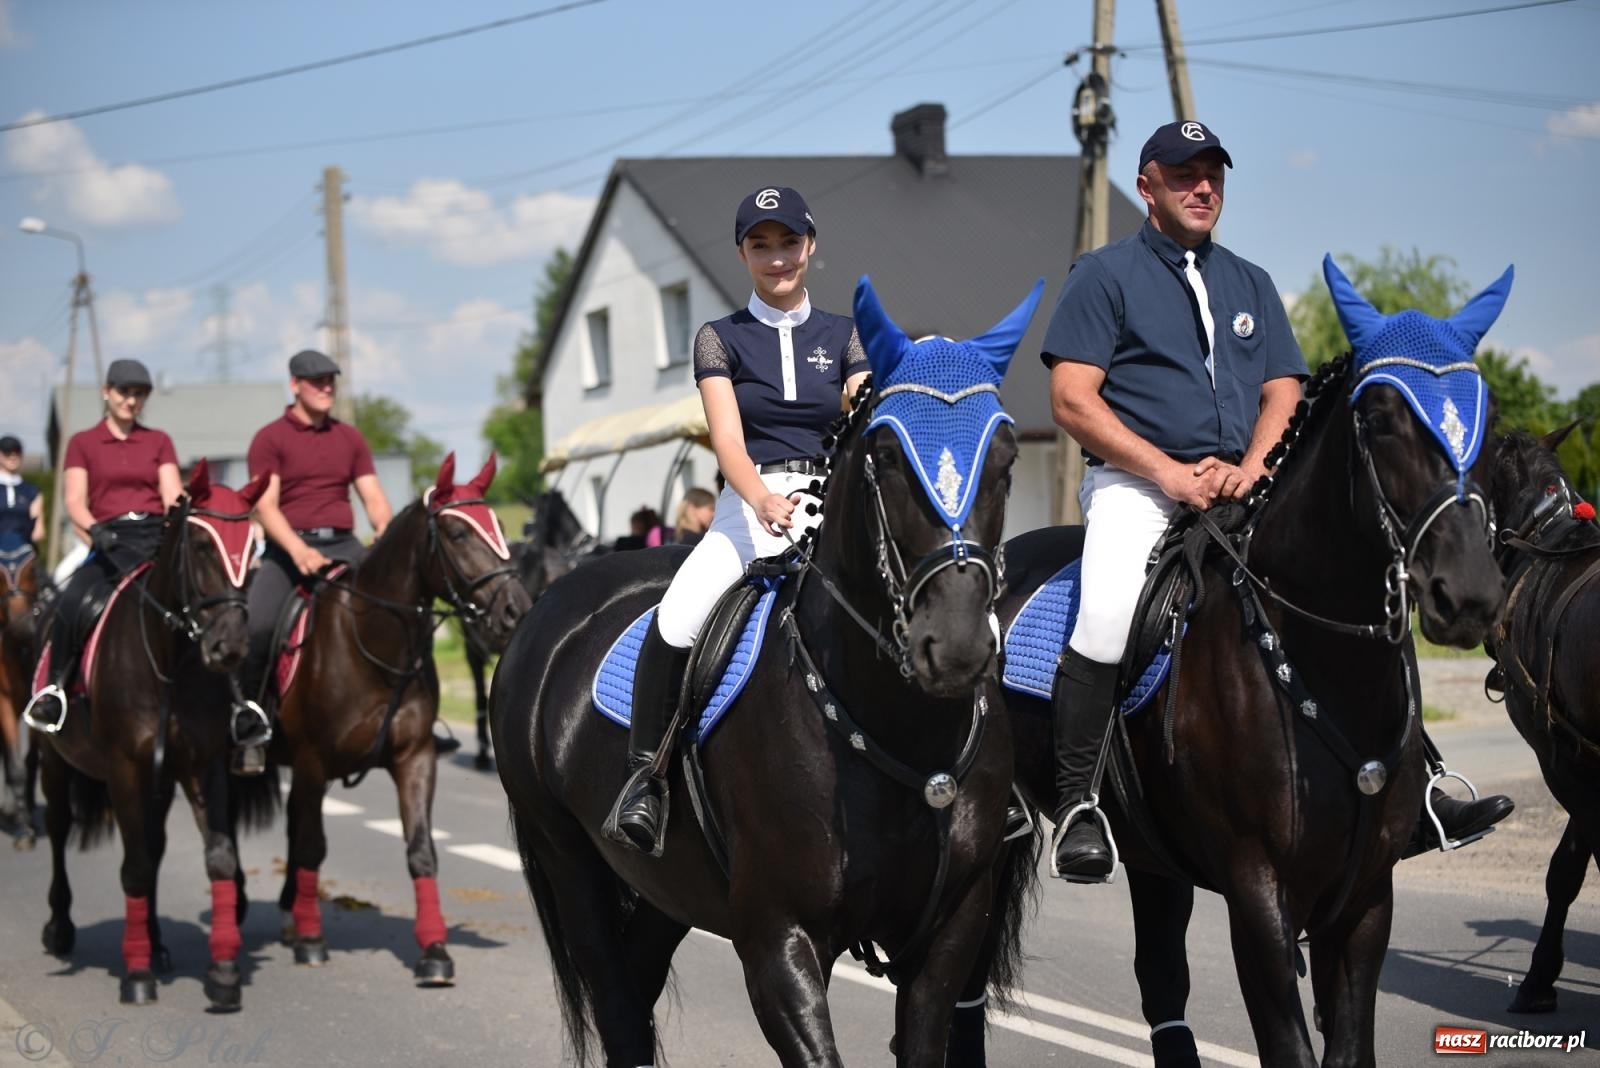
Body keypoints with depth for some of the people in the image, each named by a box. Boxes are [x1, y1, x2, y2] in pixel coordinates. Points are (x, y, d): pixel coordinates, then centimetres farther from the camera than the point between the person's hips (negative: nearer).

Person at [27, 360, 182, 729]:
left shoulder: (159, 442, 17)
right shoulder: (83, 443, 12)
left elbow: (173, 496, 5)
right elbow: (74, 500, 1)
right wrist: (94, 531, -20)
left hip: (157, 536, 1)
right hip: (111, 542, -1)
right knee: (72, 602, -28)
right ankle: (55, 689, -12)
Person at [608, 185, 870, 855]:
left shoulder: (844, 337, 14)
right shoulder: (721, 340, 8)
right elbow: (727, 438, -7)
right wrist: (765, 502, -27)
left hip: (831, 505, 2)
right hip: (749, 505, -2)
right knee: (675, 622, -29)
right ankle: (646, 773, -13)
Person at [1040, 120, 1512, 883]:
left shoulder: (1250, 285, 22)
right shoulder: (1105, 274, 5)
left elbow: (1282, 392, 13)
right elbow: (1072, 397, -6)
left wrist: (1250, 468, -9)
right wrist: (1171, 474, -15)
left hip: (1243, 489, 5)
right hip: (1136, 484, -5)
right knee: (1112, 608, -32)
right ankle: (1078, 798, -22)